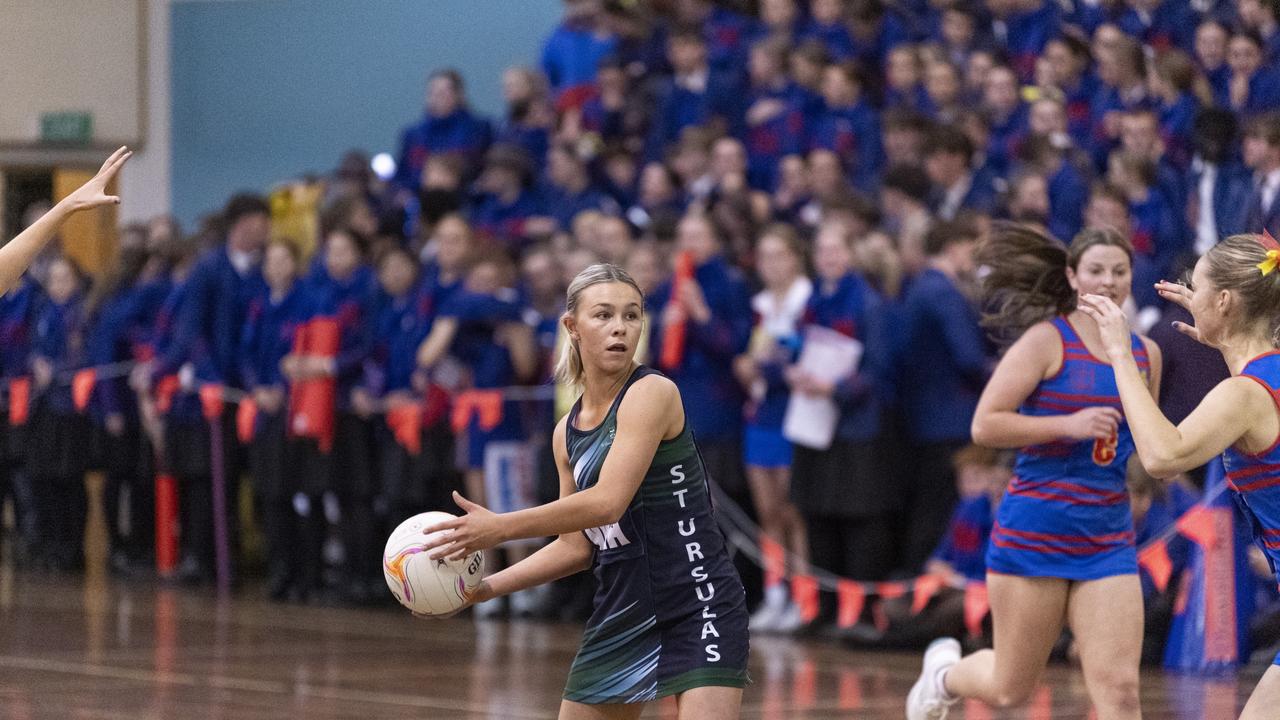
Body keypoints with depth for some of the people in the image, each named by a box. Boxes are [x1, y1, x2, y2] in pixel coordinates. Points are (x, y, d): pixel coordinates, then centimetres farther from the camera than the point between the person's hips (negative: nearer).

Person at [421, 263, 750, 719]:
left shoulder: (653, 393, -13)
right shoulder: (568, 433, 10)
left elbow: (607, 502, -23)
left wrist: (499, 527, -21)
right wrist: (484, 588, 7)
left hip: (699, 608, -7)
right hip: (622, 613, 7)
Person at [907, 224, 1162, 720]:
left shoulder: (1145, 353, 9)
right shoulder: (1047, 340, -7)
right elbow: (985, 425, -13)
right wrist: (1069, 425, -20)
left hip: (1107, 541, 4)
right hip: (1035, 530, -4)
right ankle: (946, 671, 43)